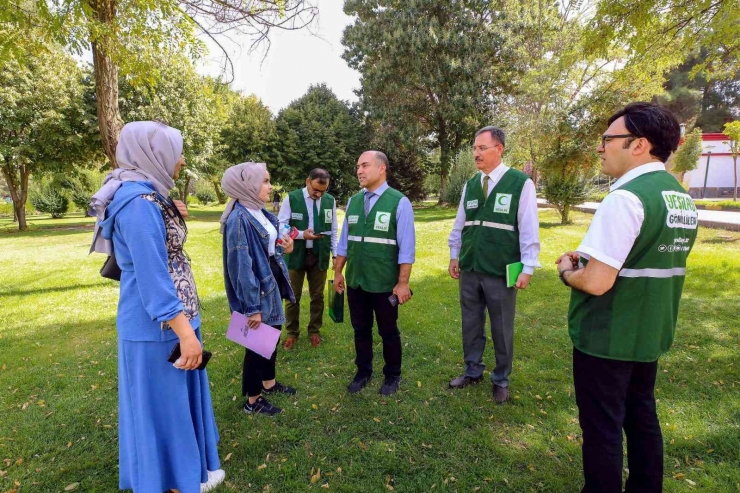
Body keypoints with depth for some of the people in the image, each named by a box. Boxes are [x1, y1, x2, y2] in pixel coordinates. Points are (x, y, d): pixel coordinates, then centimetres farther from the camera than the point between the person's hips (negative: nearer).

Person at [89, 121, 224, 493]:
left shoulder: (148, 196, 9)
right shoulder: (139, 201, -21)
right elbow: (152, 276, -26)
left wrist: (174, 219, 6)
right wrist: (185, 332, -26)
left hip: (171, 317, 10)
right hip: (158, 323, -10)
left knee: (179, 398, 22)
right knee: (165, 405, 8)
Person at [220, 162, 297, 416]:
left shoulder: (262, 213, 6)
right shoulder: (239, 218, -22)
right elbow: (241, 265, -23)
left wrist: (283, 248, -2)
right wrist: (252, 306, -22)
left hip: (272, 282, 9)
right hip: (258, 287, -9)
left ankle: (269, 383, 42)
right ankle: (252, 400, 25)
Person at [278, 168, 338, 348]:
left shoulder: (330, 201, 1)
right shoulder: (291, 198, -7)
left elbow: (333, 230, 7)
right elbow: (281, 226, -6)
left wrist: (335, 254, 3)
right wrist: (301, 234, -20)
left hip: (319, 255, 2)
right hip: (296, 255, -2)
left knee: (317, 296, 12)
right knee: (293, 296, 9)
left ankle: (314, 330, 30)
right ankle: (292, 332, 27)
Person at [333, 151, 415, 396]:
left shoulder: (399, 202, -11)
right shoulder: (353, 201, 5)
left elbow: (407, 247, -12)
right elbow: (344, 241, 9)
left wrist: (403, 282, -14)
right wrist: (338, 272, 9)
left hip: (385, 284, -4)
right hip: (355, 281, 4)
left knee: (388, 332, 14)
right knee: (360, 330, 18)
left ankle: (392, 376, 35)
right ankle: (363, 372, 38)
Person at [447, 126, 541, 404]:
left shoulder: (521, 183, -8)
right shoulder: (470, 185, 6)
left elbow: (529, 229, -8)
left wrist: (527, 268, -10)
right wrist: (454, 256, 12)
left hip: (500, 272, -4)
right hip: (469, 270, 4)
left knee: (502, 329, 11)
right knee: (471, 325, 16)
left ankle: (501, 380, 31)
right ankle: (472, 371, 35)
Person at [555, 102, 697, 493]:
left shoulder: (626, 197, -24)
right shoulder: (682, 199, 6)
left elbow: (596, 283, -28)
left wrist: (567, 271, -7)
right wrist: (590, 257, 10)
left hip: (607, 337, -9)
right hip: (649, 334, 9)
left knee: (602, 428, 8)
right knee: (642, 419, 24)